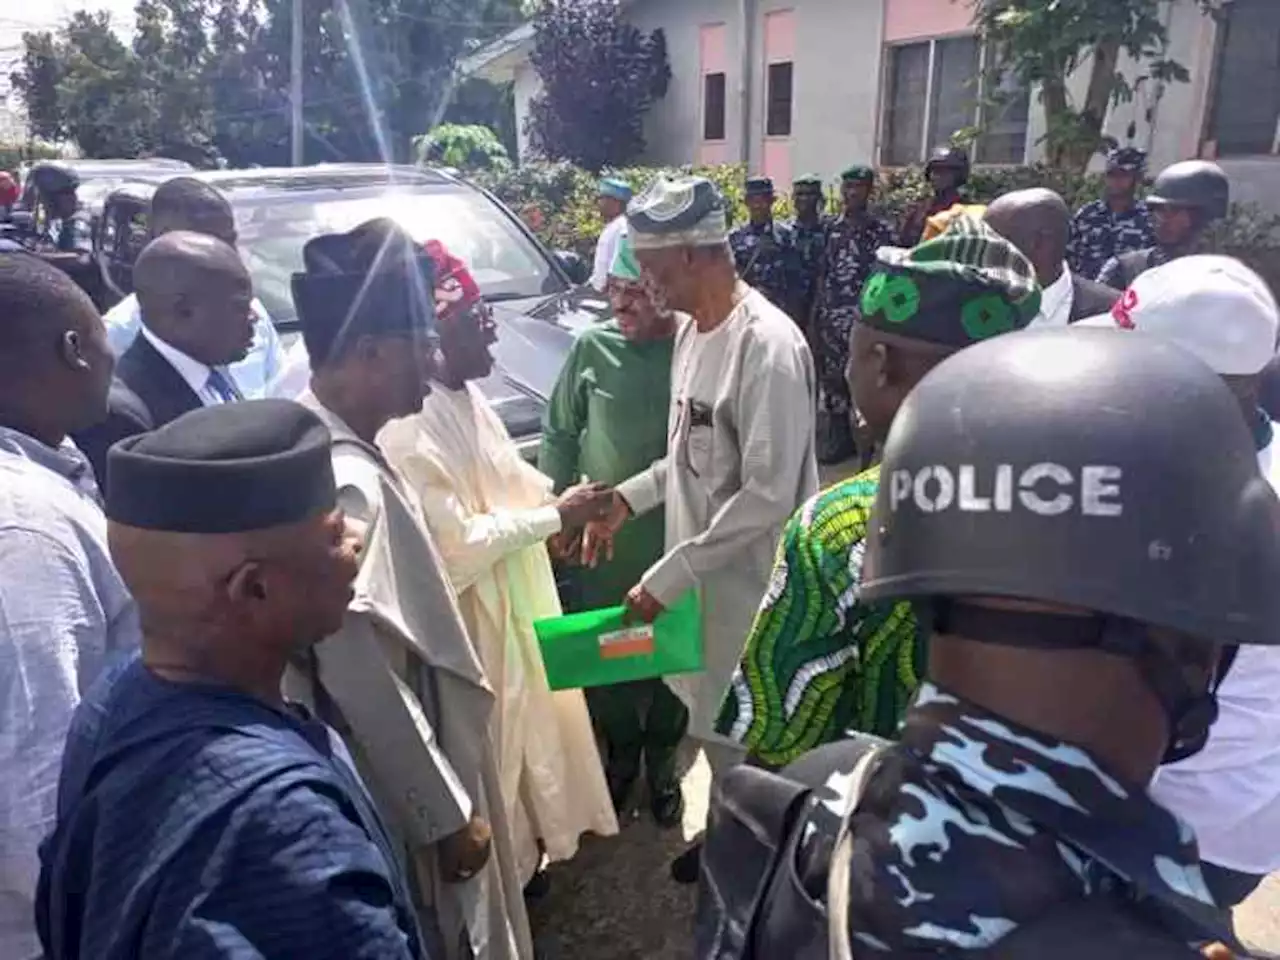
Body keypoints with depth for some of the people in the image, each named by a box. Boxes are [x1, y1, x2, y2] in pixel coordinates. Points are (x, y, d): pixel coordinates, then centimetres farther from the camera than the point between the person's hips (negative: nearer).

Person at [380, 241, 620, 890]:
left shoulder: (465, 397, 2)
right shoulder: (410, 428, -27)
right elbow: (458, 541, -26)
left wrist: (563, 497, -1)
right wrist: (556, 518, -20)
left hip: (515, 592, 10)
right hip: (471, 608, -10)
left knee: (525, 720, 24)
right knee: (490, 737, 10)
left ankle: (523, 843, 46)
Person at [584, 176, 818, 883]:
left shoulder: (768, 345, -24)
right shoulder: (692, 328, 4)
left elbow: (768, 496, -26)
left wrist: (669, 576, -23)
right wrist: (629, 498, 4)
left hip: (747, 580, -8)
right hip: (701, 569, 8)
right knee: (713, 720, 22)